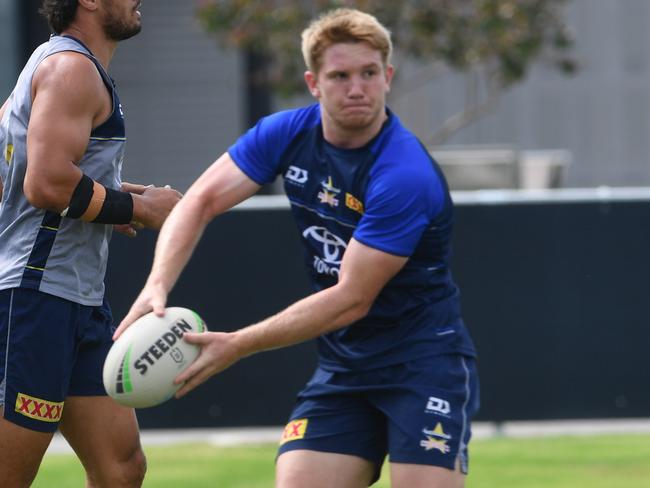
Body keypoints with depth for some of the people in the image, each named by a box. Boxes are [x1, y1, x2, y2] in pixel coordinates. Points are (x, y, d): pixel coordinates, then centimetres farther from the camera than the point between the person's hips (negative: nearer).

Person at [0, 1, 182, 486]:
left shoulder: (51, 63, 20)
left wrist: (106, 196, 19)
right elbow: (48, 183, -24)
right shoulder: (73, 68, -12)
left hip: (80, 301, 10)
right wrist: (135, 206, -11)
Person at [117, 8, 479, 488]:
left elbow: (352, 300, -24)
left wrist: (238, 345, -26)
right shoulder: (289, 134, -3)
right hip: (342, 367, 6)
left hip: (423, 363, -6)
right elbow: (202, 200, -2)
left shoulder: (406, 176, -24)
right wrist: (157, 286, -20)